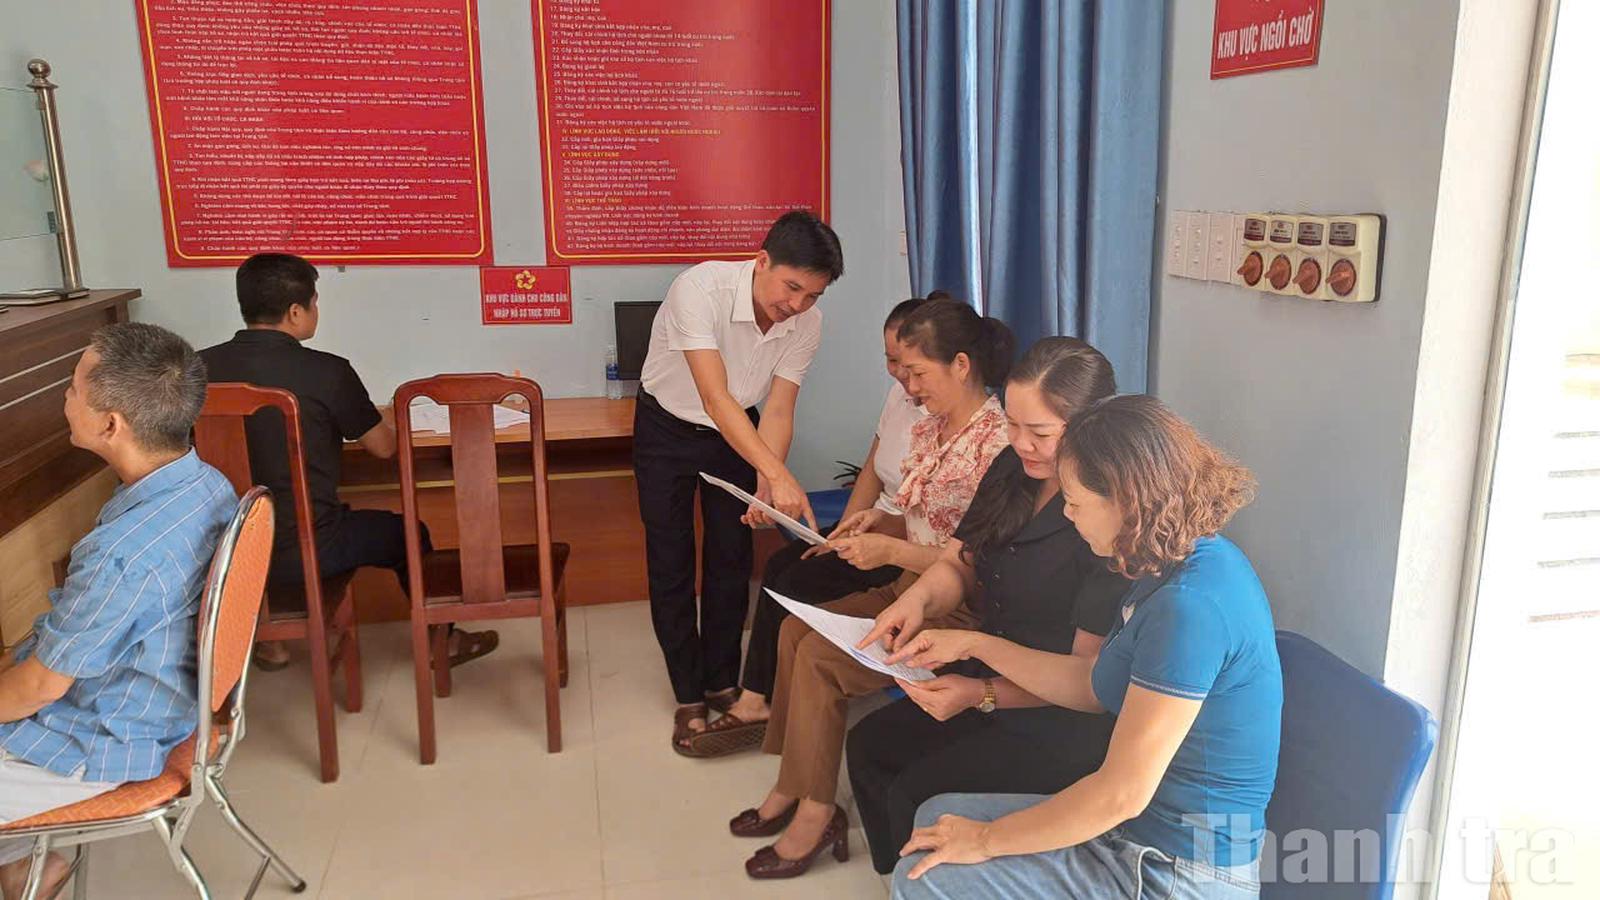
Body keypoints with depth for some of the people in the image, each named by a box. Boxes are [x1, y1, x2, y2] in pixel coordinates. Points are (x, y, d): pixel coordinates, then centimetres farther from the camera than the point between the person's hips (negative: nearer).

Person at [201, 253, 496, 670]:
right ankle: (442, 640, 38)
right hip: (306, 552, -4)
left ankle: (268, 642, 43)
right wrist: (382, 418, 19)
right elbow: (386, 447, -4)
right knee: (407, 533, 22)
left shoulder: (201, 366, -6)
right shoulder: (327, 372, -16)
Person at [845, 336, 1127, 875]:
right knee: (869, 744, 7)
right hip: (993, 679, 9)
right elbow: (958, 565, 7)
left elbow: (1087, 673, -22)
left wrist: (984, 695, -29)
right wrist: (919, 599, -15)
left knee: (916, 793, -14)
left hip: (1066, 727, -8)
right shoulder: (1013, 470, 0)